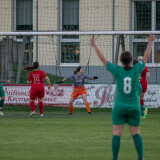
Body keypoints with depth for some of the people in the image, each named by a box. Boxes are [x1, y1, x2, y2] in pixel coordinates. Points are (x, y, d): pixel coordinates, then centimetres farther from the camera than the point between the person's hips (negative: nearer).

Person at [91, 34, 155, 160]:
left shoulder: (117, 71, -10)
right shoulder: (136, 70, -8)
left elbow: (103, 59, -2)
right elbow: (146, 57, 7)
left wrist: (95, 45, 8)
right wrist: (150, 42, 19)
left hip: (120, 107, -1)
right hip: (134, 107, 1)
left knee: (117, 134, 0)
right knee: (136, 133, 10)